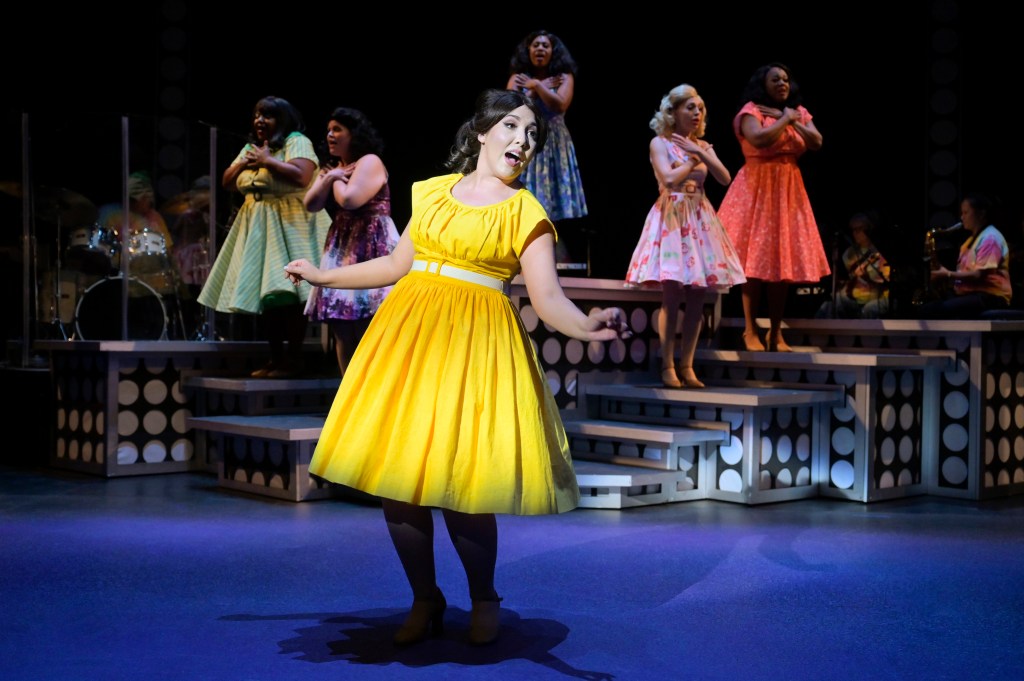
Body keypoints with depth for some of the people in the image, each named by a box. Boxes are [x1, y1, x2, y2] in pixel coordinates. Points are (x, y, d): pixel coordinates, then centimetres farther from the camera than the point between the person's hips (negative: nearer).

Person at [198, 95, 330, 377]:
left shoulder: (296, 141, -6)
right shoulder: (250, 147, 18)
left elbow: (302, 176, -23)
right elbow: (226, 182, 17)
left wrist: (266, 160, -14)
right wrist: (243, 162, -2)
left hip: (289, 225, -8)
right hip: (257, 228, 8)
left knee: (288, 293, -11)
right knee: (265, 293, 6)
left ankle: (293, 360, -7)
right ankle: (276, 359, 11)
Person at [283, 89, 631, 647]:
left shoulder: (525, 212, 2)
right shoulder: (433, 192, 13)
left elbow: (547, 295, -9)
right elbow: (398, 263, 22)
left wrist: (587, 325, -29)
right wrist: (324, 276, 27)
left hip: (476, 344, -4)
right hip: (410, 333, 4)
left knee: (460, 482, -10)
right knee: (395, 479, 1)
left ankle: (483, 601, 16)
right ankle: (425, 601, 20)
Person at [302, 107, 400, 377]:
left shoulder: (370, 162, -5)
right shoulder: (332, 168, 20)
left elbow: (349, 200, -20)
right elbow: (310, 204, 9)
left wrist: (337, 179, -2)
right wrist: (328, 179, -3)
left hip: (370, 250, -9)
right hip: (341, 252, 9)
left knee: (369, 332, -10)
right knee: (341, 330, 7)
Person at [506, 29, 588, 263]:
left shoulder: (564, 76, 5)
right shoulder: (518, 77, 8)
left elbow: (560, 105, -12)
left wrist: (536, 85, -6)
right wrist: (540, 88, -6)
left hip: (554, 145, -1)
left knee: (553, 211, -5)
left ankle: (559, 260, -3)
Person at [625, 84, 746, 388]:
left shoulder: (703, 146, 15)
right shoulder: (660, 143, 1)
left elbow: (725, 178, 2)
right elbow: (669, 178, -14)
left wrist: (701, 154, -7)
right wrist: (693, 160, -2)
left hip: (699, 220, 5)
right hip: (672, 218, -5)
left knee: (697, 297, 1)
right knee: (672, 295, -9)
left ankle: (686, 366, 6)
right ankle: (668, 366, -3)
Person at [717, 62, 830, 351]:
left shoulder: (799, 112, 14)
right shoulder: (751, 110, -4)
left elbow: (817, 143, 1)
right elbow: (759, 139, -23)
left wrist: (792, 121, -7)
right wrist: (785, 119, -10)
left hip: (789, 190, 5)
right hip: (757, 189, -5)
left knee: (784, 259, 3)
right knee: (755, 259, -6)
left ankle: (776, 332, 9)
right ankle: (750, 330, 2)